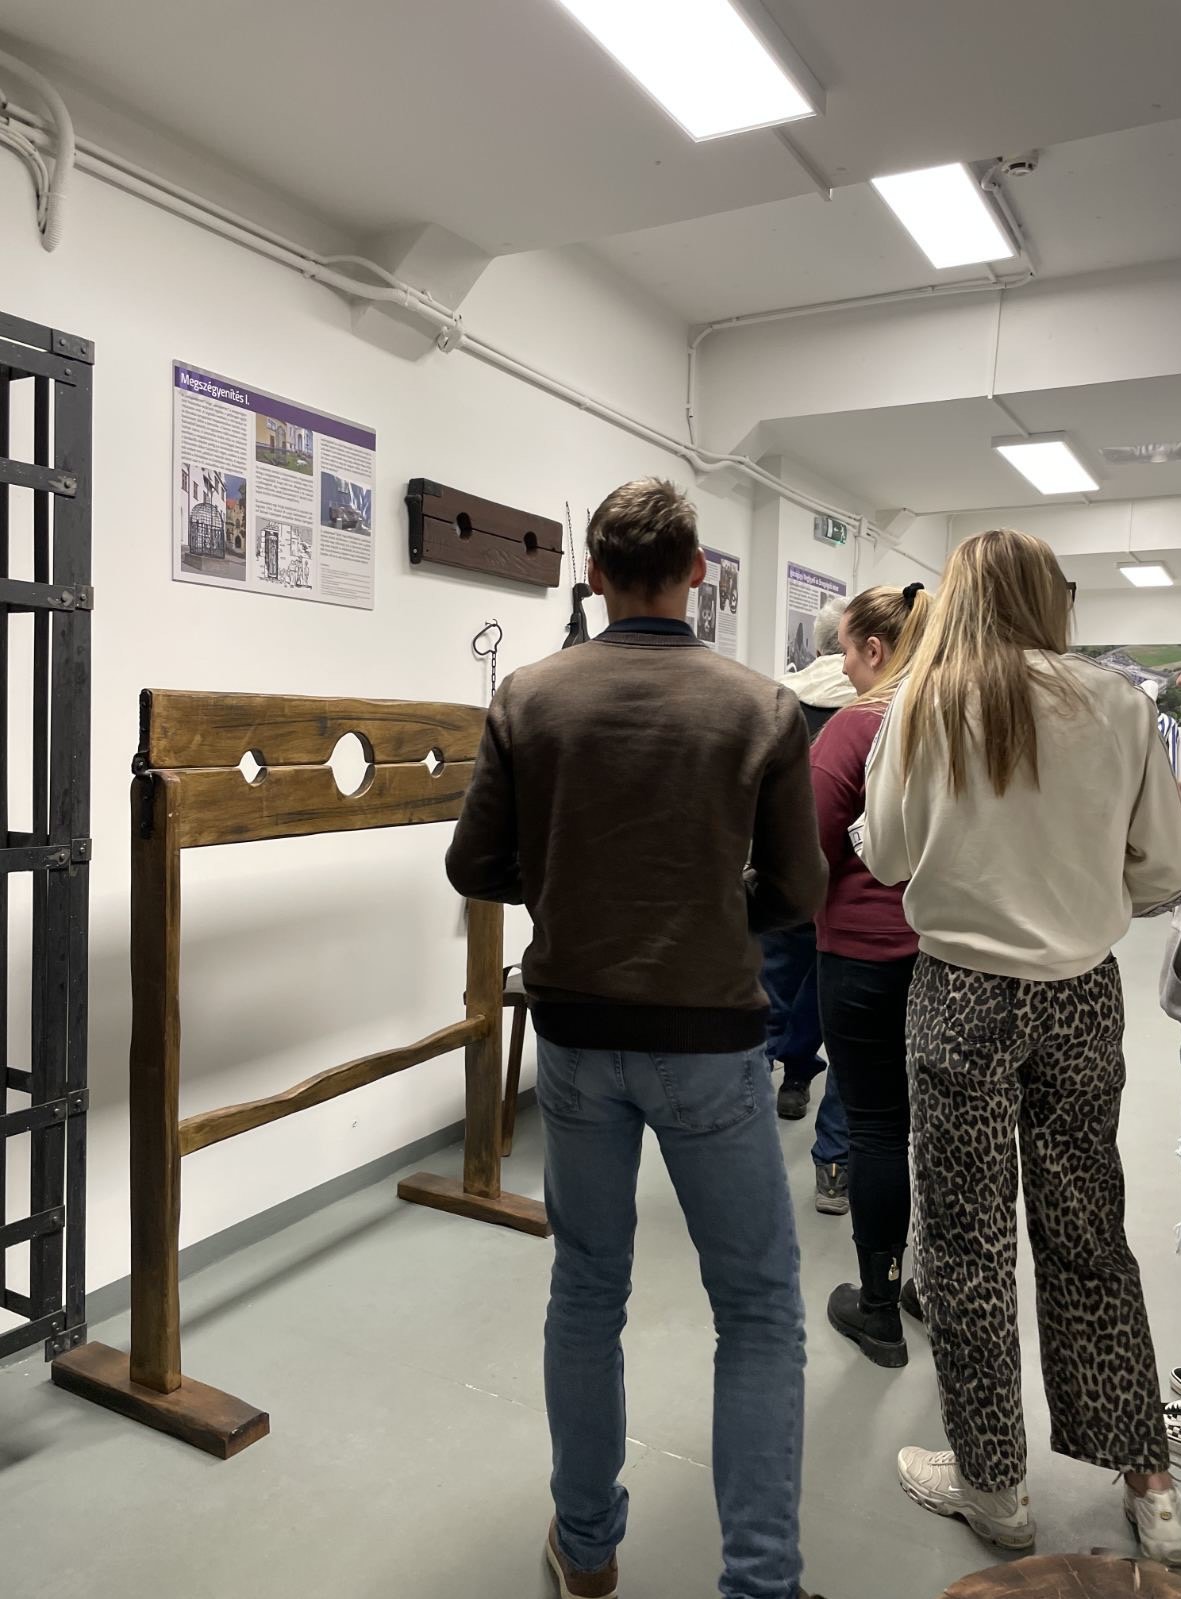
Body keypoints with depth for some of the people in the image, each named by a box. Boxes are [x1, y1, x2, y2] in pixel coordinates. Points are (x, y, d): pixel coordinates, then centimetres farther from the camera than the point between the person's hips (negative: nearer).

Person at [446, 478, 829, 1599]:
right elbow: (795, 892, -4)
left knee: (587, 1289, 19)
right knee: (759, 1308, 14)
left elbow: (476, 867, -2)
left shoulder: (528, 698, -6)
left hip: (576, 1034, 3)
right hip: (710, 1037, -2)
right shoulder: (762, 708, -9)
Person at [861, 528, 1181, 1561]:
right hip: (1083, 999, 3)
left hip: (965, 995, -2)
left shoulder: (923, 707, -8)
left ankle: (993, 1483, 24)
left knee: (968, 1242, 10)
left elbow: (886, 856, -3)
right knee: (1088, 1233, 18)